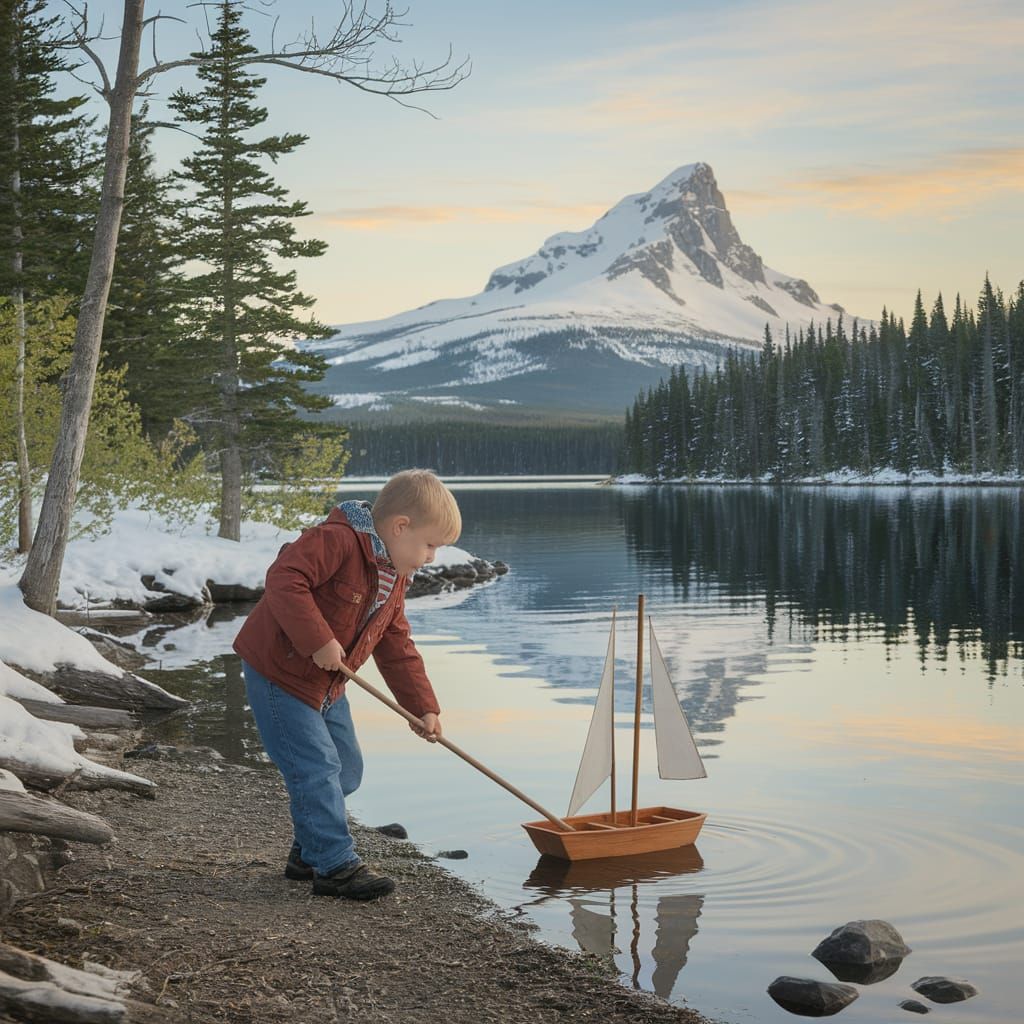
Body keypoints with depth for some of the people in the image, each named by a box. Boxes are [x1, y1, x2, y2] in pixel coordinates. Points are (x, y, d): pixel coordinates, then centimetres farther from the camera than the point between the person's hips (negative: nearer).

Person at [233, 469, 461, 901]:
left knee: (346, 769, 13)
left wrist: (422, 707, 9)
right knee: (318, 767, -11)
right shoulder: (338, 540, -23)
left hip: (327, 686, 10)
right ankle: (336, 864, -4)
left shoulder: (395, 576, 7)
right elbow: (284, 580, -35)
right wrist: (319, 641, -35)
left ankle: (309, 852, 27)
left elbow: (395, 646, 13)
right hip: (280, 674, -10)